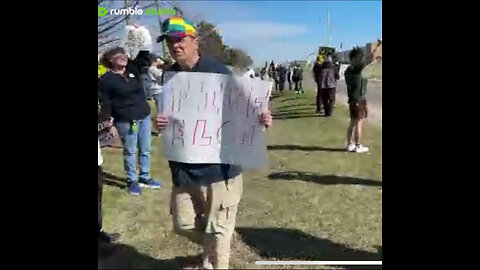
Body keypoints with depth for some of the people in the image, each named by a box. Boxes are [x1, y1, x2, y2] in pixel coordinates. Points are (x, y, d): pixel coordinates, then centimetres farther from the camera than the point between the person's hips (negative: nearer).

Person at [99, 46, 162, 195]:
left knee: (145, 150, 13)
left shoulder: (133, 68, 5)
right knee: (130, 151, 6)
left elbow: (144, 55, 5)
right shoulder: (106, 79, -8)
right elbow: (105, 103, -8)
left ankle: (144, 178, 28)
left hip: (144, 117, 5)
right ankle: (131, 181, 21)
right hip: (126, 121, -5)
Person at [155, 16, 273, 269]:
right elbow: (165, 115, 9)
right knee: (183, 224, 17)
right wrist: (161, 122, -14)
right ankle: (212, 233, 46)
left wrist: (261, 118, -32)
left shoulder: (217, 72, -12)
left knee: (218, 229, 8)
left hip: (218, 164, -5)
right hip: (183, 165, 5)